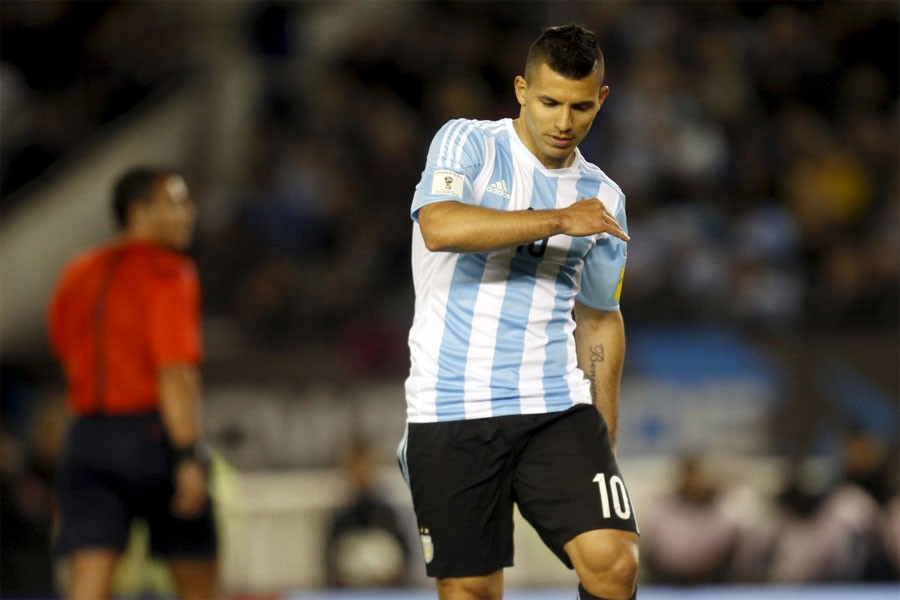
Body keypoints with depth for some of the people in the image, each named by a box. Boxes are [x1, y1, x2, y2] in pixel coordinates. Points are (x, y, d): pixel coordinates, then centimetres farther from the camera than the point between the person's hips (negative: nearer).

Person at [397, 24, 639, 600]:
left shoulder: (603, 197, 13)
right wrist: (559, 221, -20)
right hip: (450, 410, -3)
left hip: (558, 409, 3)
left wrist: (604, 440, 19)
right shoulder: (467, 144, 0)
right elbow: (440, 227, -21)